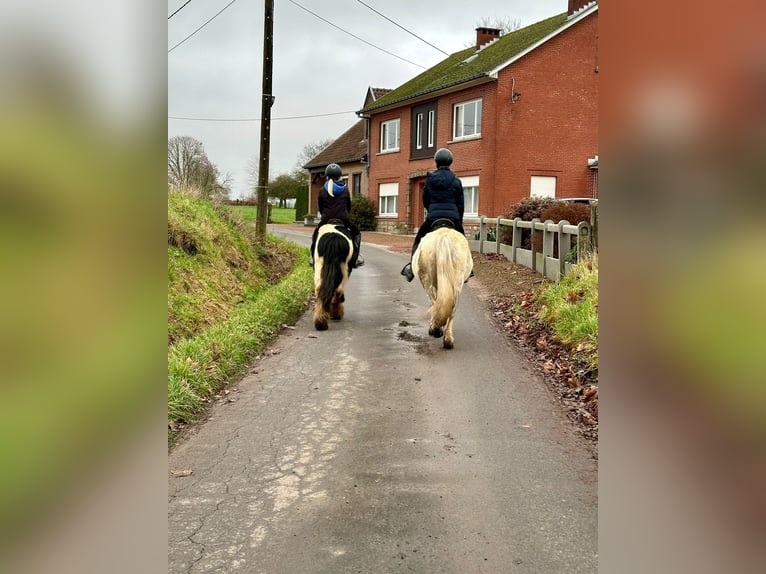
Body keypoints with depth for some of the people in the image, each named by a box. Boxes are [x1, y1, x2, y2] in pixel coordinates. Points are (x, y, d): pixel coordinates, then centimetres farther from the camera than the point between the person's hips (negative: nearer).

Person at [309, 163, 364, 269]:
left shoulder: (322, 190, 3)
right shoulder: (345, 190, 3)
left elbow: (320, 208, 9)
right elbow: (349, 206, 12)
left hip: (326, 220, 1)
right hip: (343, 219, -1)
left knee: (316, 234, 28)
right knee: (356, 233, 22)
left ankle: (314, 257, 18)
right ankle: (356, 257, 7)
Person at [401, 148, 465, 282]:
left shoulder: (430, 179, 4)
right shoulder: (456, 181, 4)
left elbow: (425, 201, 10)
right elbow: (461, 204, 6)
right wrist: (459, 220, 18)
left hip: (433, 217, 0)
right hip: (453, 216, 0)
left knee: (419, 240, 15)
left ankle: (412, 265, -1)